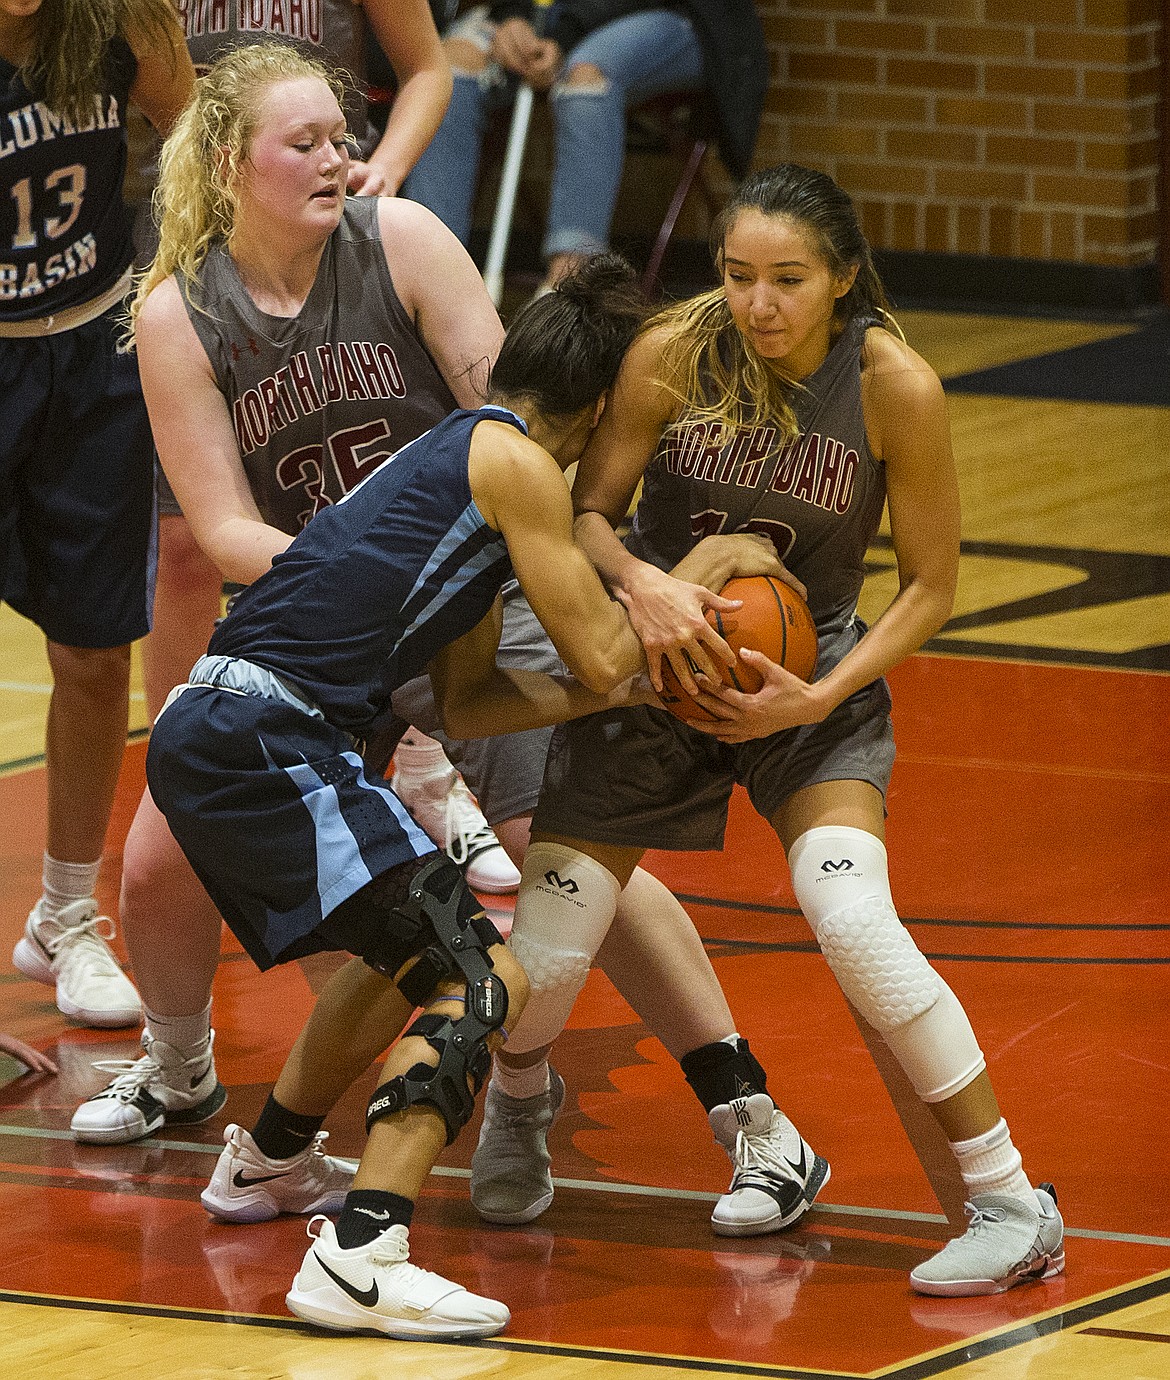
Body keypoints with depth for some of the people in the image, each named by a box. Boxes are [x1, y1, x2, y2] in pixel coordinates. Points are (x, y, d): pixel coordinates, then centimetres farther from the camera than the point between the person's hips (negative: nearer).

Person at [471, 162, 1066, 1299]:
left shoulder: (894, 386, -19)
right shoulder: (674, 353, -16)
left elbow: (930, 585, -9)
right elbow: (587, 511, -4)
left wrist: (823, 696, -21)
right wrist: (638, 579, -26)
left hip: (810, 674, -2)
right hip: (655, 661, 2)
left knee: (853, 920, -26)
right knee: (539, 953, -3)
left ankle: (1010, 1206, -11)